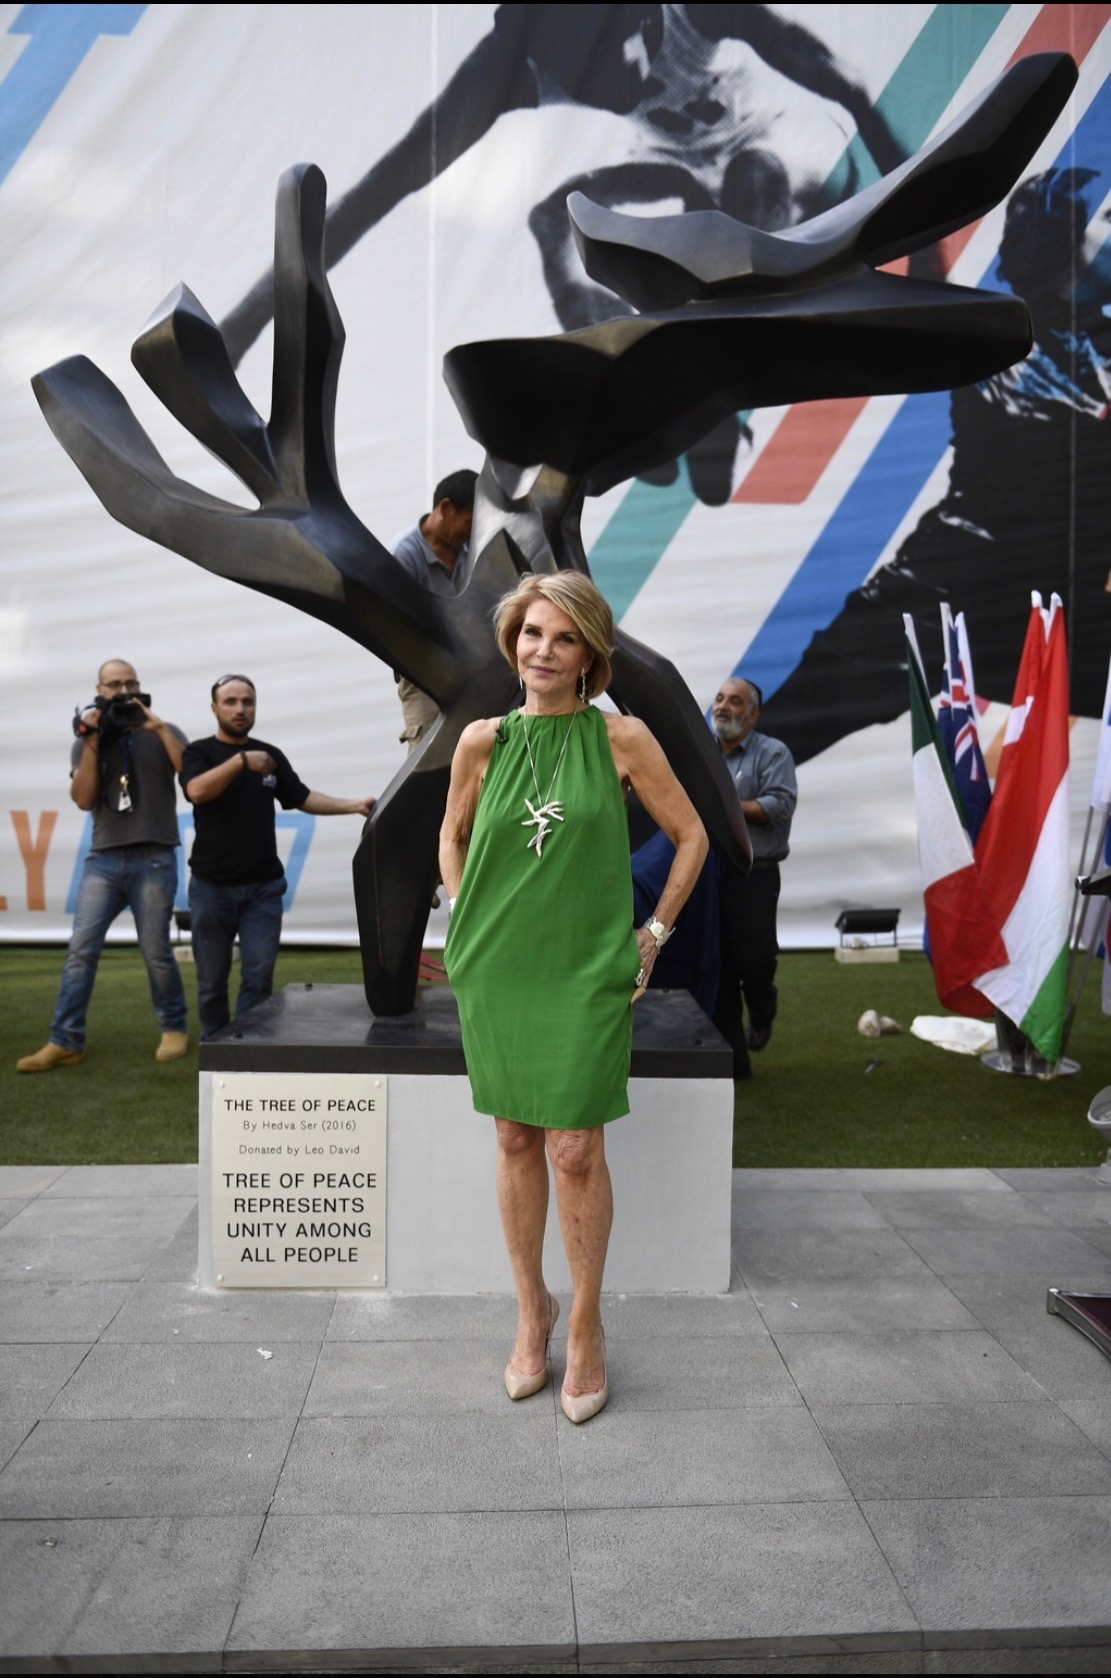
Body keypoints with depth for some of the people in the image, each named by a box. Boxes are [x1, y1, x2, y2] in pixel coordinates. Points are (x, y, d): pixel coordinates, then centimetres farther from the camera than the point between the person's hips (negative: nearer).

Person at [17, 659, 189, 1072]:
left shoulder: (163, 734, 7)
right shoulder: (88, 740, 13)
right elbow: (83, 799, 1)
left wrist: (157, 727, -13)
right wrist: (92, 742, -6)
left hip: (154, 860, -3)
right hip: (103, 859, 3)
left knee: (156, 952, -1)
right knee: (80, 950, -3)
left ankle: (174, 1029, 16)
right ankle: (65, 1042, 2)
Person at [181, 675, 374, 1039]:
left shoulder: (272, 755, 10)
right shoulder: (199, 752, -1)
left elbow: (303, 798, 8)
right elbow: (197, 791, -20)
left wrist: (354, 805, -3)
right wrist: (242, 760, -28)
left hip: (263, 886, 2)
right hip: (211, 886, -2)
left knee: (259, 976, -3)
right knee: (212, 980, 7)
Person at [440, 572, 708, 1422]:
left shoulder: (623, 739, -5)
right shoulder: (483, 741, 1)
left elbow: (691, 834, 5)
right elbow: (453, 837, 17)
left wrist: (655, 931, 2)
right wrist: (467, 923, 8)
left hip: (587, 971, -2)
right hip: (494, 969, 3)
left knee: (575, 1150, -1)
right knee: (516, 1140, 12)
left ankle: (587, 1326, 22)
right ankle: (532, 1310, 31)